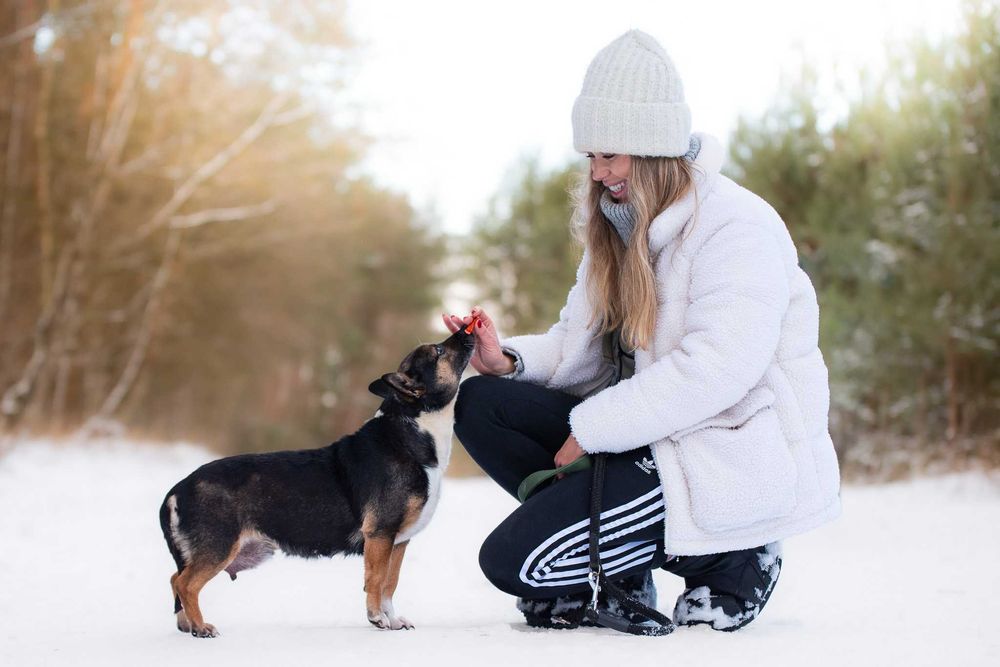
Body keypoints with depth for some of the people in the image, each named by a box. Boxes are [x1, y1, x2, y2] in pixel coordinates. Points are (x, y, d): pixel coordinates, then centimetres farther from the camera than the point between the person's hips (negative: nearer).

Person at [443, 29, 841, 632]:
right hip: (654, 436, 9)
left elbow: (713, 372, -26)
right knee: (479, 404, -4)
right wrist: (509, 361, -10)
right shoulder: (621, 225, 13)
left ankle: (722, 560, -2)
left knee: (511, 559, -17)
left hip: (731, 460, -9)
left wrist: (589, 430, -21)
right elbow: (583, 343, 11)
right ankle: (619, 570, -5)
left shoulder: (738, 229, -15)